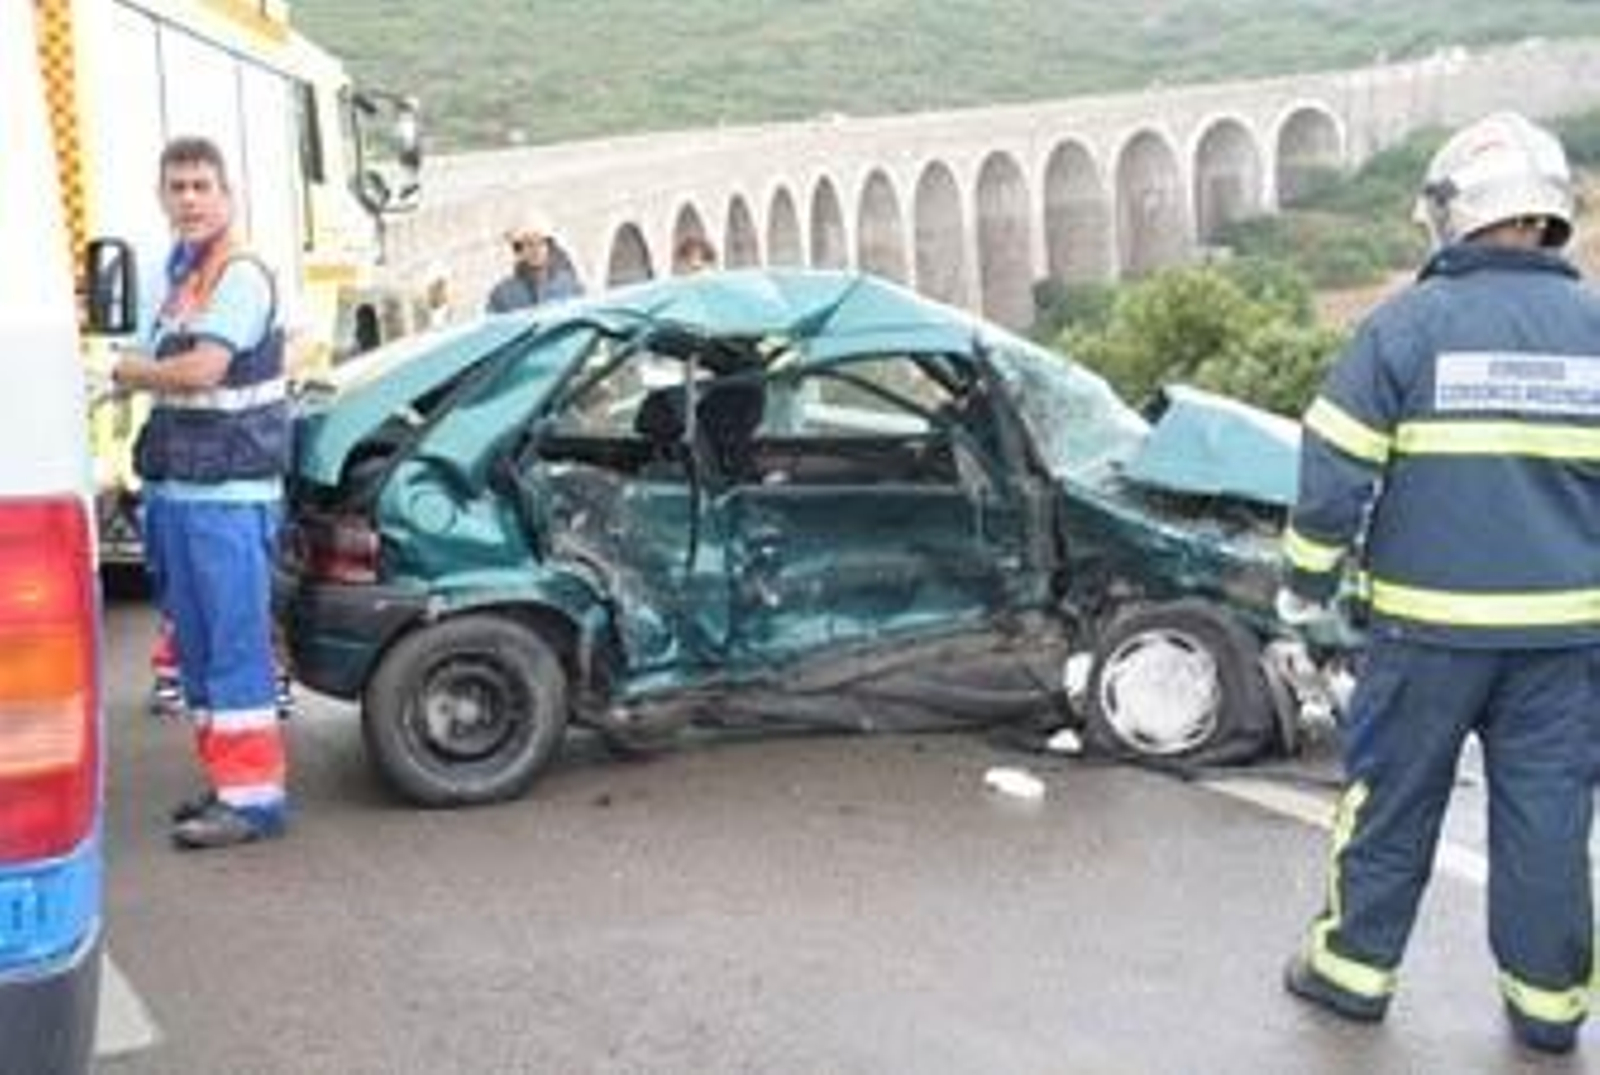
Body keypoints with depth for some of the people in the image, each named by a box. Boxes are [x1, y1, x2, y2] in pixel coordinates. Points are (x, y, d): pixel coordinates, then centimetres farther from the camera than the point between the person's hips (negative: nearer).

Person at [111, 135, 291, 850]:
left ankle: (255, 796, -2)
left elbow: (202, 369, -19)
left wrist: (128, 371, -3)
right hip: (176, 490, 9)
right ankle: (226, 779, 23)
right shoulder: (175, 279, 18)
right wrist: (139, 375, 2)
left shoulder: (241, 276, -10)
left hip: (229, 495, -9)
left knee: (237, 649, -7)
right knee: (196, 649, 14)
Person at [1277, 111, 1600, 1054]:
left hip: (1429, 621, -2)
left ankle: (1356, 965, 22)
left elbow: (1336, 469, -7)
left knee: (1393, 799, 11)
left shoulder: (1410, 324, -7)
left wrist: (1308, 581, 5)